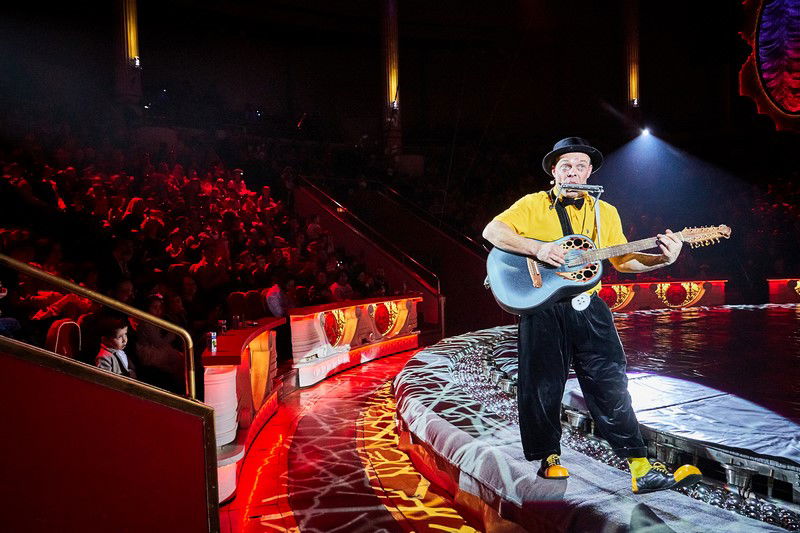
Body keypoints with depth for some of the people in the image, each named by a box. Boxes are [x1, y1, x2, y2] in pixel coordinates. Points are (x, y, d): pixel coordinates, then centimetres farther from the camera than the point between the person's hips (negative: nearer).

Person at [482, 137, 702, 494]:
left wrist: (661, 259, -2)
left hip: (588, 307, 3)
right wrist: (537, 248, -19)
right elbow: (491, 231, -7)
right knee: (542, 386, 4)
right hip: (541, 307, -3)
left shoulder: (605, 213, 16)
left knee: (611, 383, 0)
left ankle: (641, 470, 4)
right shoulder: (533, 204, 4)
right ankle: (549, 458, 23)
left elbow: (623, 260, 16)